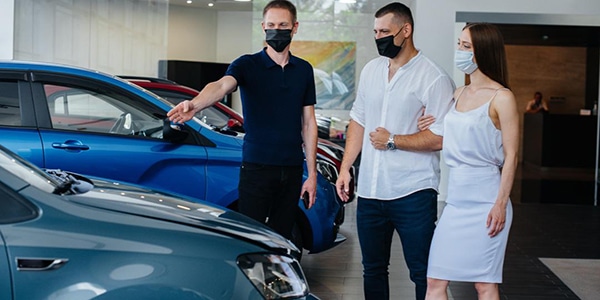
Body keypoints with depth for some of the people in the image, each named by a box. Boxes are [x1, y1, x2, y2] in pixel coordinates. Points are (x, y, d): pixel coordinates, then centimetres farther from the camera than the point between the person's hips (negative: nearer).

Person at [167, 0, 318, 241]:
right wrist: (195, 104, -46)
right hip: (256, 167, -3)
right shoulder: (247, 65, -2)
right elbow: (222, 85, -23)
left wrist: (312, 173, 7)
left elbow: (308, 123, 12)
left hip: (292, 169, 4)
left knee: (282, 238, 8)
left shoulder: (304, 70, 10)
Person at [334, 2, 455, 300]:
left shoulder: (434, 78, -10)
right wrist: (345, 168, 11)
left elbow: (441, 137, -15)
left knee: (422, 273, 2)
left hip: (413, 194, -6)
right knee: (372, 269, 16)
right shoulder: (371, 70, 11)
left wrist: (392, 141, -11)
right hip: (369, 192, 6)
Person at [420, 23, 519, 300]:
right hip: (455, 198, 7)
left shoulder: (501, 97, -8)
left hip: (484, 201, -7)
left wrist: (501, 204, -15)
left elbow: (511, 156, -10)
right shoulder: (458, 94, 12)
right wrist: (429, 129, 4)